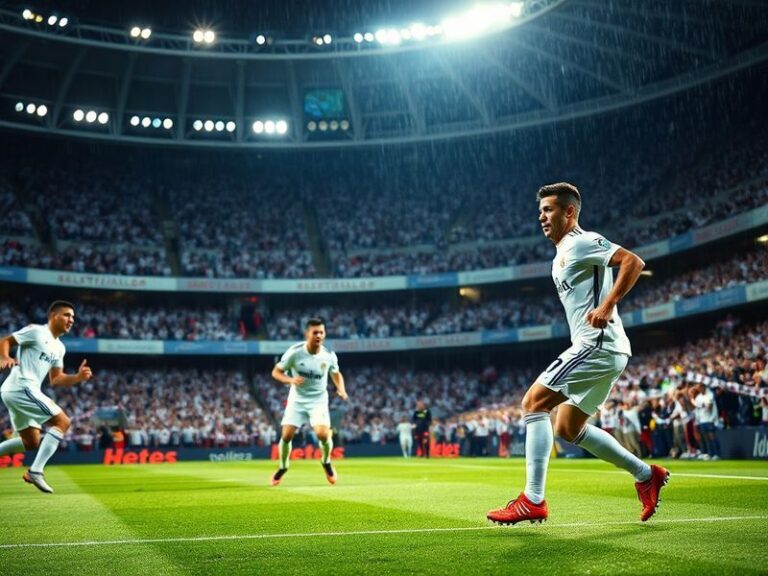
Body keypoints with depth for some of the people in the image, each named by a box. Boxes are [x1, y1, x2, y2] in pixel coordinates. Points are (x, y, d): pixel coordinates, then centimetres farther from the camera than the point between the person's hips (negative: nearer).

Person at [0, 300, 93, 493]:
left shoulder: (59, 348, 19)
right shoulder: (36, 331, -4)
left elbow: (56, 379, 19)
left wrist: (78, 377, 3)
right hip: (21, 387, -10)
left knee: (32, 442, 18)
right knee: (62, 421, -12)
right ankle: (35, 471, -14)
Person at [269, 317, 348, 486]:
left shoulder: (329, 355, -10)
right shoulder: (294, 352, -16)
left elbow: (336, 374, 10)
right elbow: (276, 372, -8)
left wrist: (341, 388, -10)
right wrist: (290, 380, -28)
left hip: (318, 401, 0)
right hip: (297, 400, 0)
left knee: (323, 434, -20)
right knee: (286, 435, -7)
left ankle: (326, 462, 12)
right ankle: (283, 467, 22)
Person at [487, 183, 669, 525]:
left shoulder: (582, 242, -8)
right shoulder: (561, 256, 22)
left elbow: (634, 262, -20)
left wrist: (607, 307, -26)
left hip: (598, 345, -10)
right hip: (595, 348, 10)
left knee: (533, 403, -14)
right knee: (568, 429, 14)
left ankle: (533, 500, -14)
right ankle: (646, 474, 22)